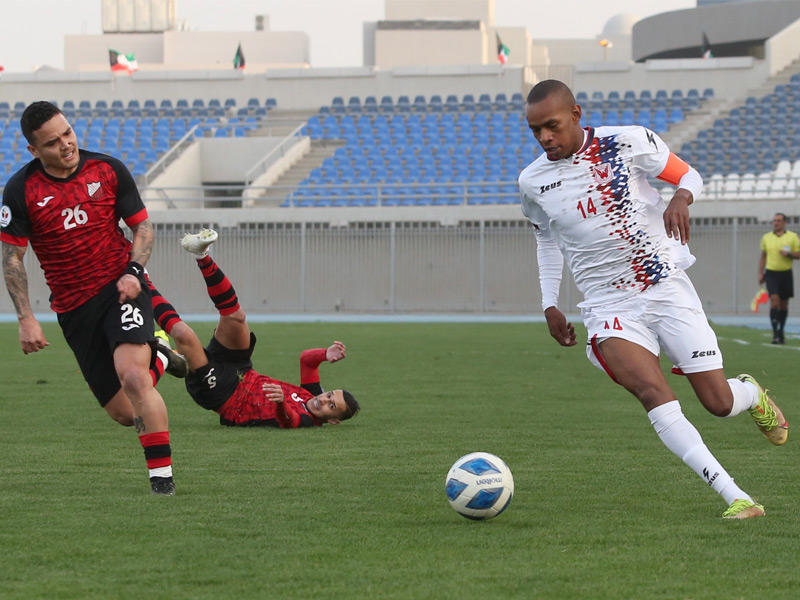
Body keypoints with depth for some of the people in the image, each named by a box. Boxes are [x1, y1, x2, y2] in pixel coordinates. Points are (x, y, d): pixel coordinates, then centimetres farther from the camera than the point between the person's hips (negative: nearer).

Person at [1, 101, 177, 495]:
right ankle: (157, 358, 36)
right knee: (124, 414, 0)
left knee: (132, 376, -26)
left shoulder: (108, 169, -2)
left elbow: (142, 226, 8)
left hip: (121, 289, -1)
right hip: (73, 309, 1)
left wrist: (134, 271, -10)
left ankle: (162, 477, -19)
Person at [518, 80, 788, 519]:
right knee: (653, 393, -26)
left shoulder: (627, 142, -5)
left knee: (719, 403, -1)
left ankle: (751, 393, 39)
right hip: (610, 309, 1)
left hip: (668, 289, -1)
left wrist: (681, 197, -18)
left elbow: (688, 175, 6)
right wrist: (549, 305, 14)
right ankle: (736, 498, -29)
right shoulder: (532, 182, 4)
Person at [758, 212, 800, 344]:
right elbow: (763, 257, 15)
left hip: (786, 273, 0)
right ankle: (775, 333, -18)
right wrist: (760, 274, 9)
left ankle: (781, 332, 21)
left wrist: (789, 254, -18)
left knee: (784, 304, 7)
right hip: (771, 273, 0)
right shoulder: (766, 237, 8)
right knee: (774, 300, -16)